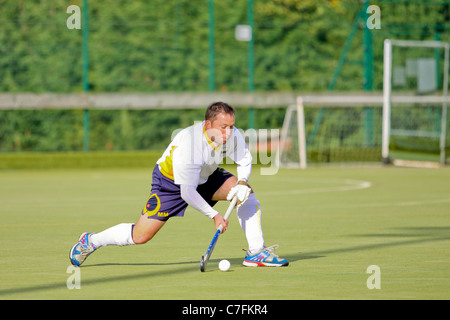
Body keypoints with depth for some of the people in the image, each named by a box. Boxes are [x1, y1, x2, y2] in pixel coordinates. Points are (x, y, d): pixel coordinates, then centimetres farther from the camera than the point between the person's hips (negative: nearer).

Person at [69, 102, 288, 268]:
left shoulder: (233, 136, -23)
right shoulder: (189, 144, -39)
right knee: (141, 236, -7)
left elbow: (244, 162, -3)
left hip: (206, 177, 6)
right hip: (171, 181, -6)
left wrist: (242, 184, -24)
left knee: (246, 192, -18)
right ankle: (90, 241, 17)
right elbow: (187, 193, -32)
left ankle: (256, 253, -13)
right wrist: (214, 215, -29)